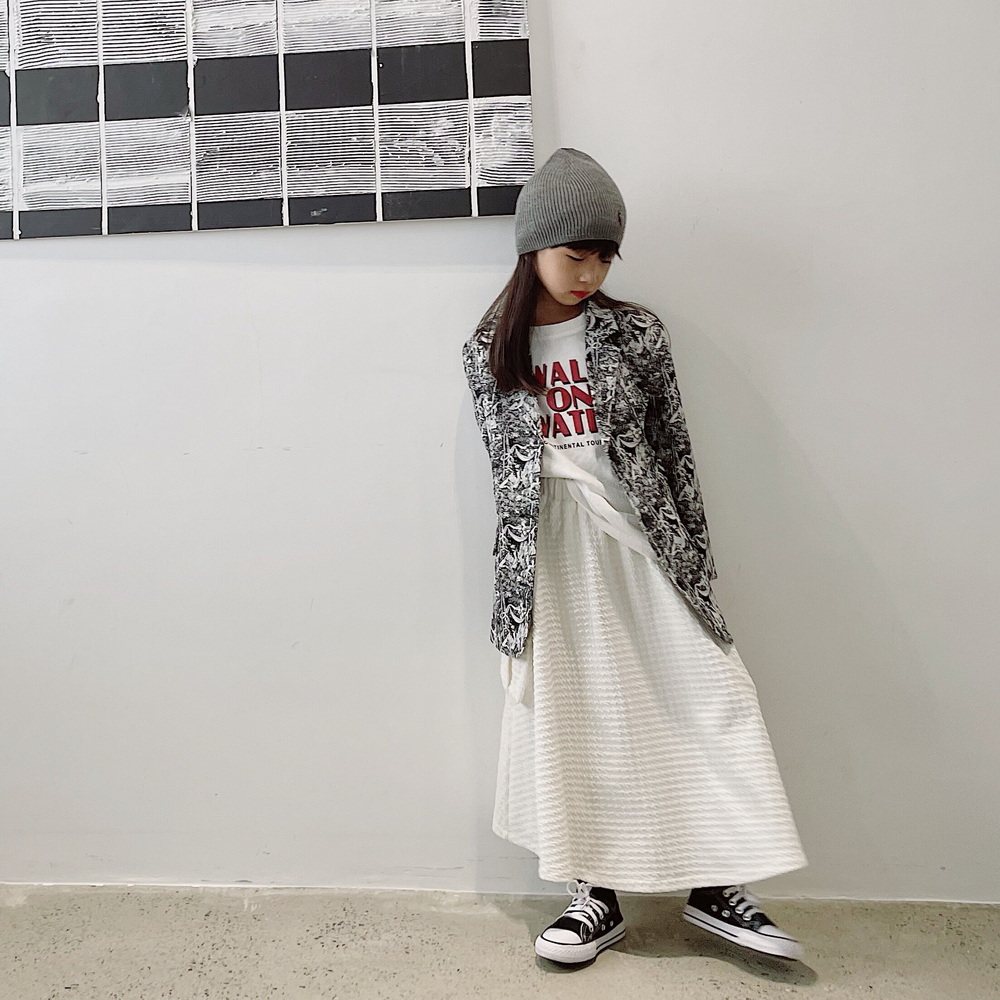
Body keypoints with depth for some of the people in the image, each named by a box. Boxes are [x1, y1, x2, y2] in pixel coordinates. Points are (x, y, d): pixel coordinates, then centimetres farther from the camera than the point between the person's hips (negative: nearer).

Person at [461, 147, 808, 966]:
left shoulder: (637, 332, 1)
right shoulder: (489, 351, 4)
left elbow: (675, 448, 3)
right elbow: (505, 468, 5)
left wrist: (695, 558, 1)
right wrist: (516, 583, 3)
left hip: (640, 540, 0)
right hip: (550, 552, 1)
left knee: (706, 697, 1)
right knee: (569, 716, 6)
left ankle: (716, 885, 19)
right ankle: (598, 894, 21)